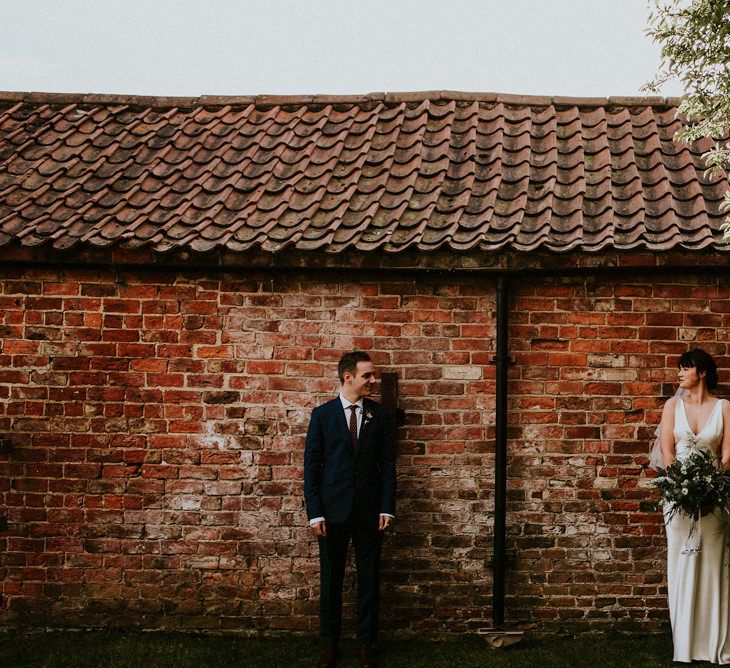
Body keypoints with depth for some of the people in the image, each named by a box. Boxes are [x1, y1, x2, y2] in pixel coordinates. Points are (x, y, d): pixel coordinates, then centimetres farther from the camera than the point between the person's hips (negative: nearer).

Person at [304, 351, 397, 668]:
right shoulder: (322, 414, -1)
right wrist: (315, 513, -6)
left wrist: (387, 507, -3)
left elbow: (387, 463, 4)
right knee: (330, 578, 7)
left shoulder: (379, 414, 4)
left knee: (369, 578, 6)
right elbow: (311, 465, -1)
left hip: (369, 509, 1)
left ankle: (366, 642, 18)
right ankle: (329, 642, 20)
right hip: (333, 508, -1)